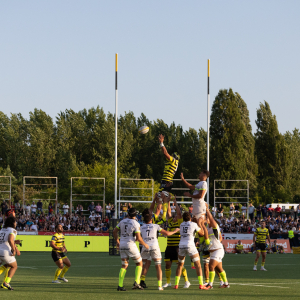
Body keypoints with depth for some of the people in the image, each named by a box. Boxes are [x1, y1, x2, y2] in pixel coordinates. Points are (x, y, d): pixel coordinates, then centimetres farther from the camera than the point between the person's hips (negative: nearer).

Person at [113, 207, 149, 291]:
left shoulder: (123, 221, 7)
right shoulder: (136, 224, -10)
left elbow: (114, 232, 13)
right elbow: (138, 238, -15)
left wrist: (117, 242, 26)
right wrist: (145, 244, 3)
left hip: (122, 245, 5)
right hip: (130, 245, -5)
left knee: (124, 265, 13)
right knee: (139, 263, 11)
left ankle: (120, 285, 3)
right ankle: (136, 282, -3)